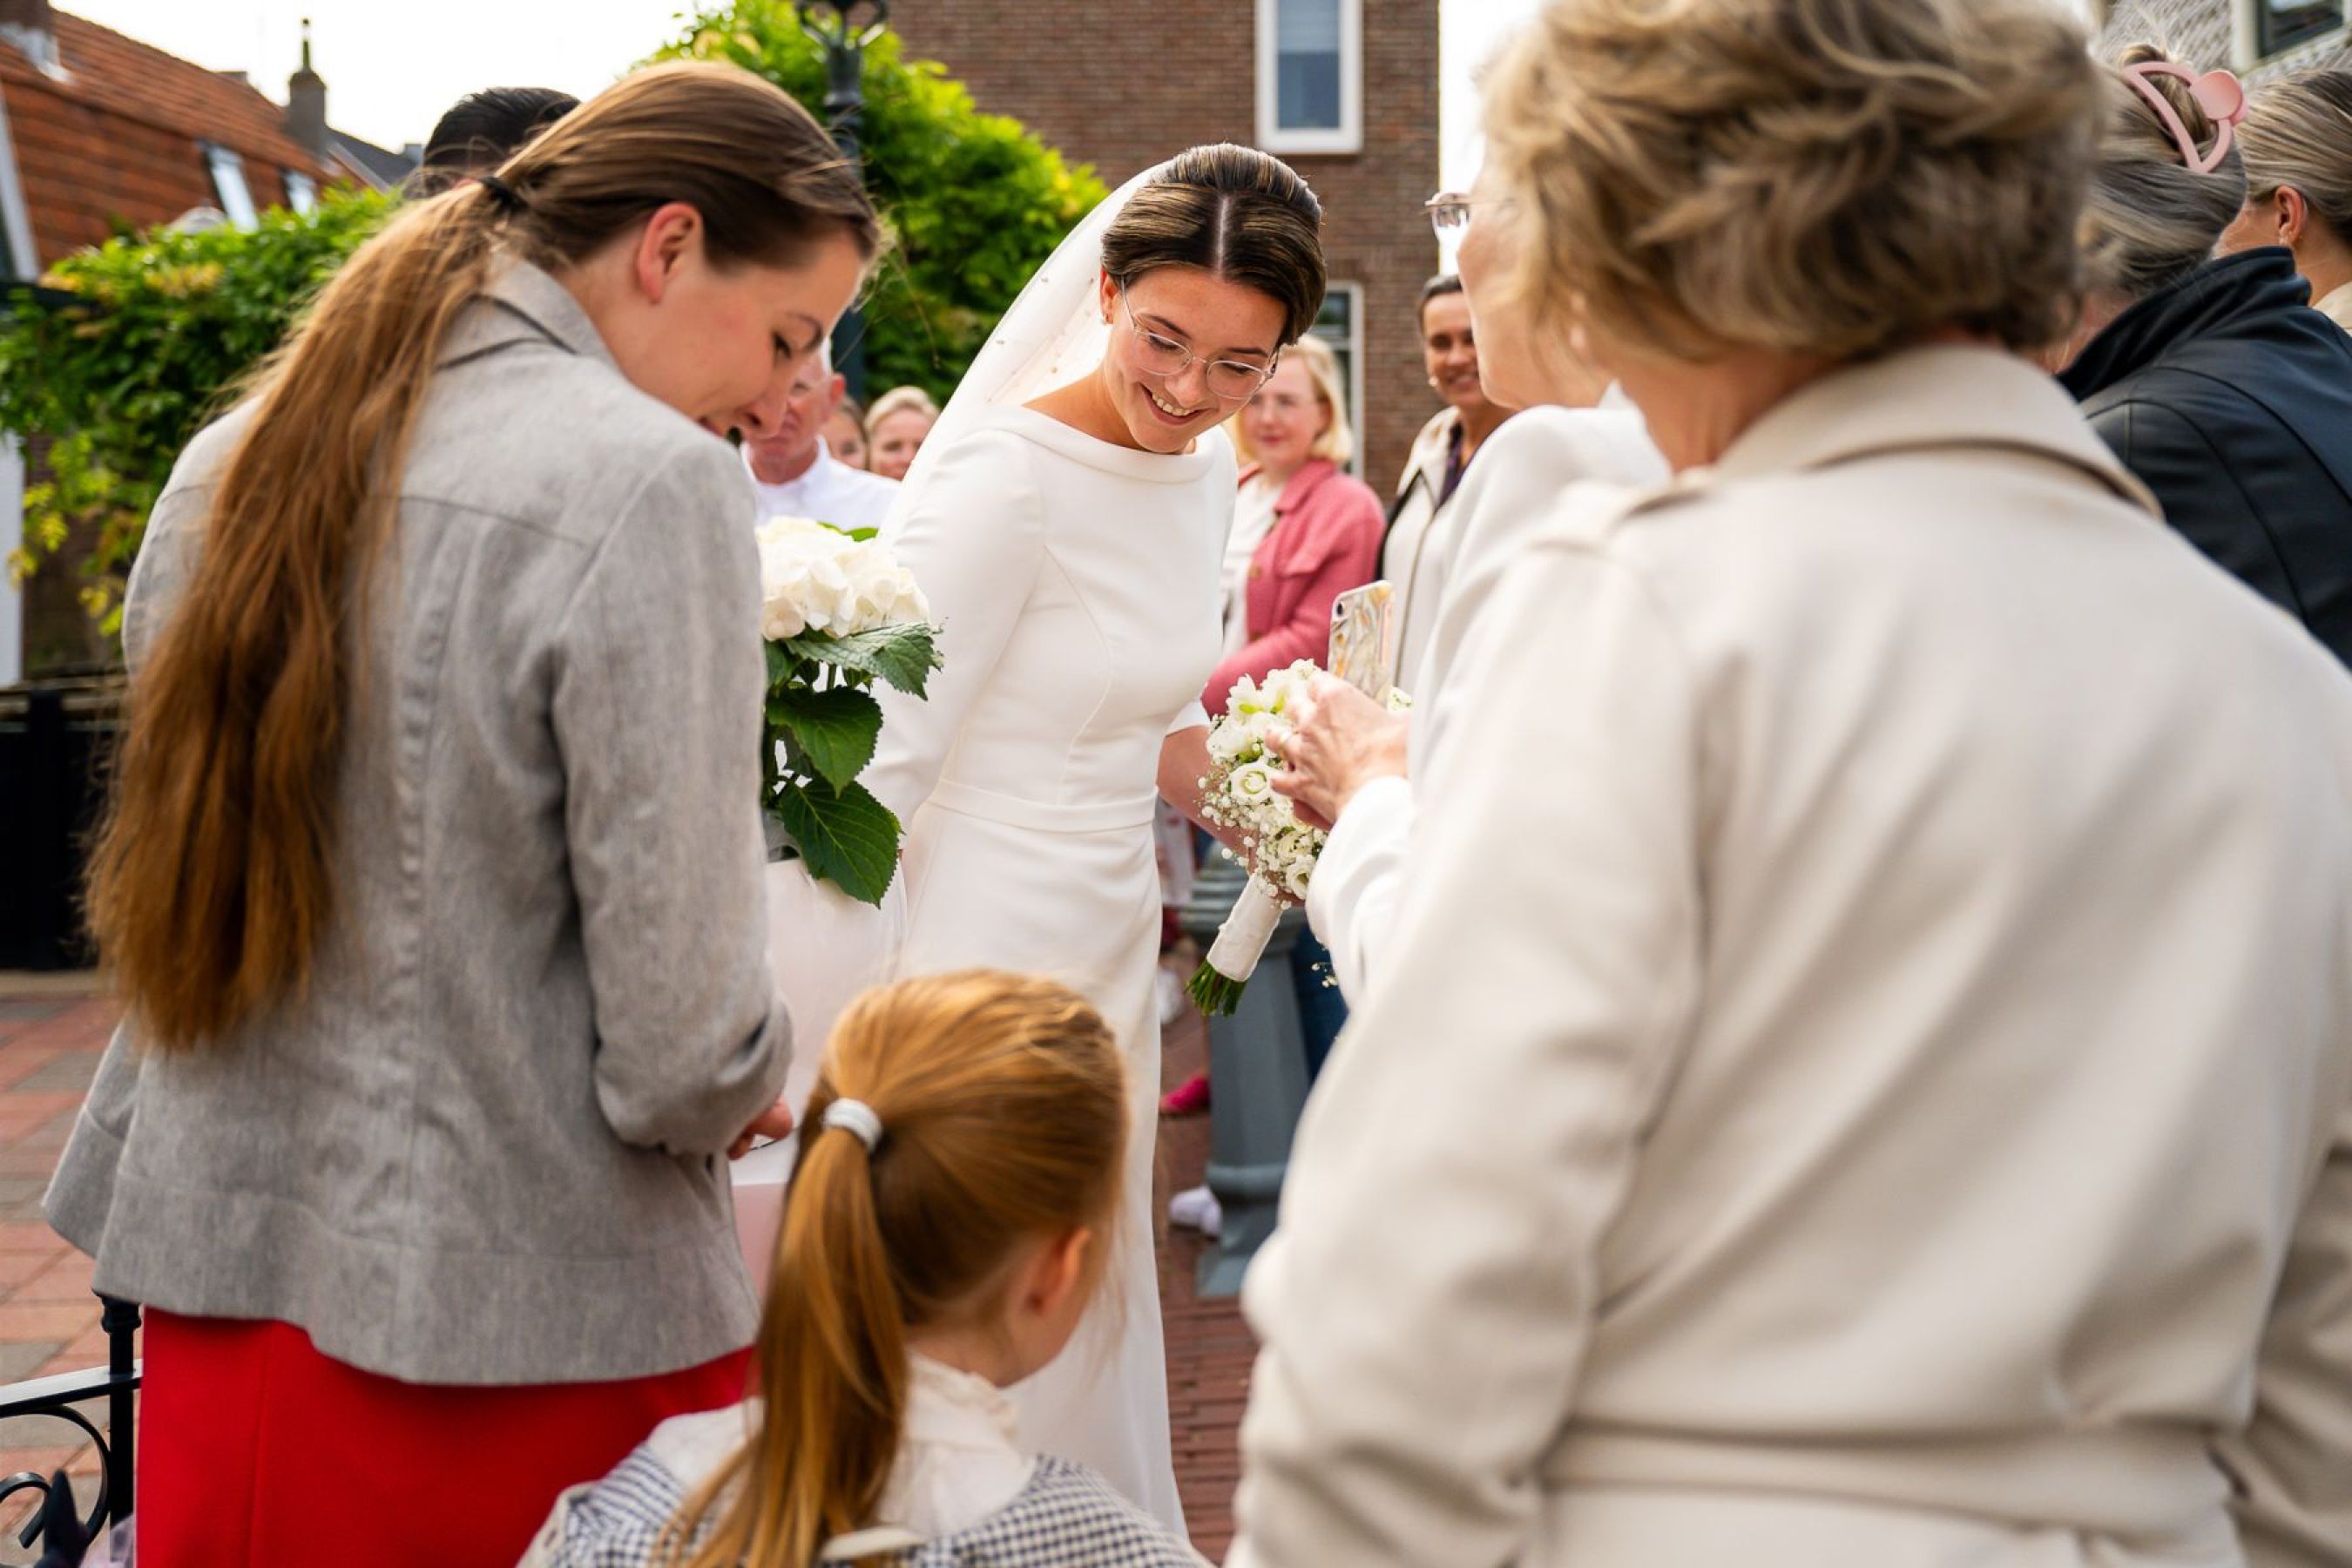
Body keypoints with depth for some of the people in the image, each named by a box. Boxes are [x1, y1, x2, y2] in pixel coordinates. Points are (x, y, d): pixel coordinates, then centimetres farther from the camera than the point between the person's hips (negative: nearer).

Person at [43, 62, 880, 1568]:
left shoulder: (237, 459, 5)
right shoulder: (652, 486, -17)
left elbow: (157, 890, 12)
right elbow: (680, 1042, -19)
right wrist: (750, 1088, 1)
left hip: (215, 1281, 7)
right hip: (512, 1333, -7)